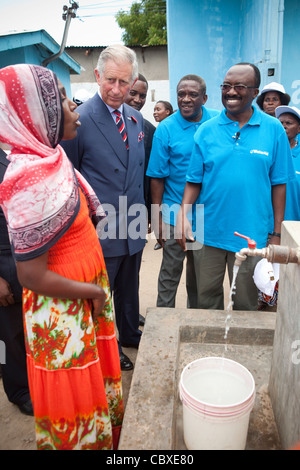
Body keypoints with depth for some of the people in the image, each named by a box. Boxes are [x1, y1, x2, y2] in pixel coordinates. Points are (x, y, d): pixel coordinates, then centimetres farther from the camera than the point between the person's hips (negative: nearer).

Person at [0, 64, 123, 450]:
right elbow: (31, 276, -25)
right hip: (62, 313, -9)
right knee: (75, 403, 16)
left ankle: (104, 437, 53)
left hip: (82, 305, 9)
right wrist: (94, 291, -13)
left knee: (96, 382, 28)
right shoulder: (33, 181, -28)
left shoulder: (49, 159, 2)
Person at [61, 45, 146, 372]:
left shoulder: (136, 118, 6)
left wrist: (143, 214, 14)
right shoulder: (79, 120, -15)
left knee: (129, 289, 24)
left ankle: (130, 334, 48)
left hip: (133, 228, 6)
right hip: (102, 232, -6)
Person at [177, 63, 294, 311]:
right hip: (209, 232, 1)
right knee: (207, 296, 16)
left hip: (252, 234, -1)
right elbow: (194, 181, 2)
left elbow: (278, 184, 0)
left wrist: (277, 233, -2)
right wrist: (183, 216, -12)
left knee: (246, 304, 14)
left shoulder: (274, 129, -1)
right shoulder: (207, 130, 2)